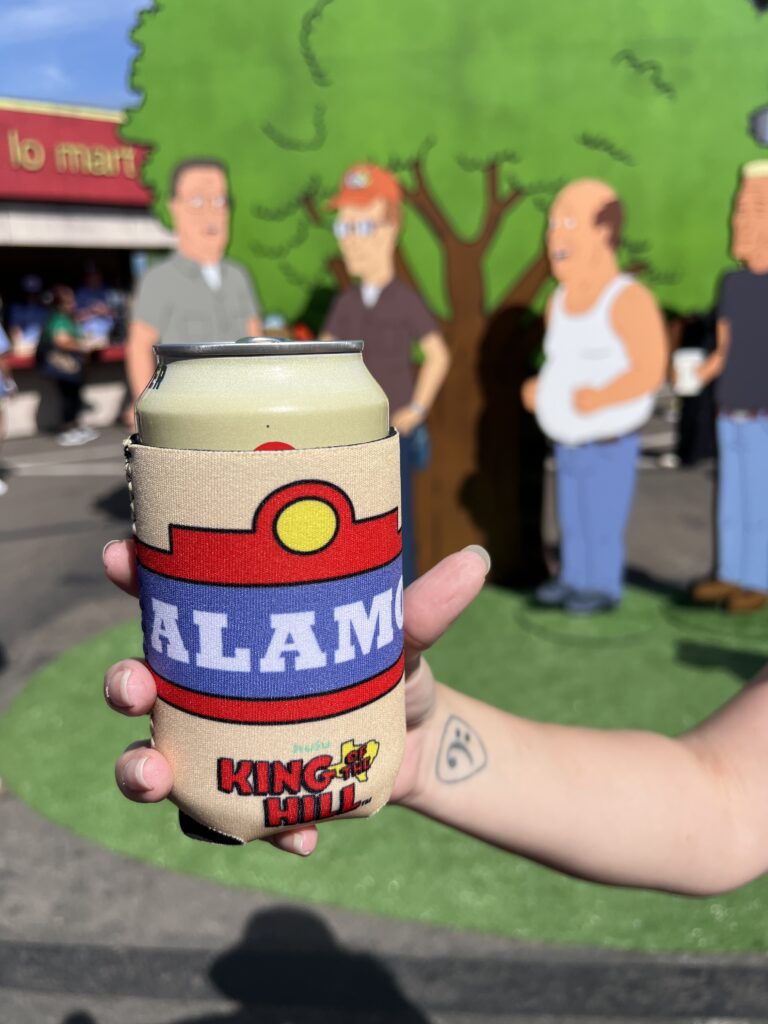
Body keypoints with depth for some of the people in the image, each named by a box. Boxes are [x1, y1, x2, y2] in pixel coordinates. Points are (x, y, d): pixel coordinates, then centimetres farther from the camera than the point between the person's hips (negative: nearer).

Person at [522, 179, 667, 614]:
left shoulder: (628, 299, -19)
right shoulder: (560, 301, 6)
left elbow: (650, 371, -21)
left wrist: (600, 398, -33)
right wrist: (539, 389, -1)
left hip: (611, 443, -7)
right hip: (569, 442, 7)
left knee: (603, 519, 3)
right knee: (572, 516, 16)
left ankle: (604, 587, 19)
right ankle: (575, 578, 30)